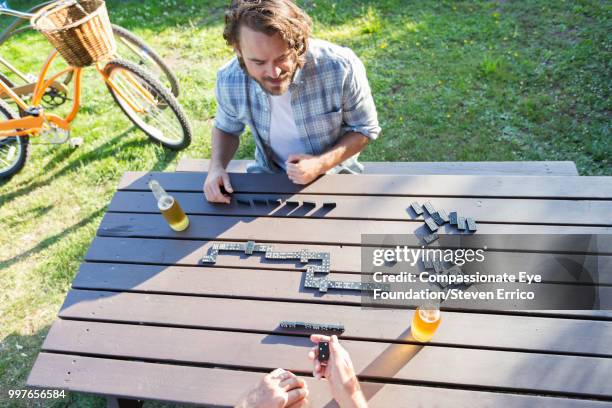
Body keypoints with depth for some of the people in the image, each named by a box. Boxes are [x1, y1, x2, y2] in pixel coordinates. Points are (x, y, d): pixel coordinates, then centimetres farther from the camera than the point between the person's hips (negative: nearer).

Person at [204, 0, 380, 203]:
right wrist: (216, 167, -13)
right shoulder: (228, 81, -16)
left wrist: (320, 164, -23)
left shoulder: (343, 67, -25)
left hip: (334, 175, 0)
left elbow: (365, 129, -9)